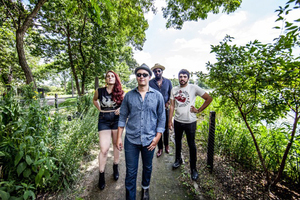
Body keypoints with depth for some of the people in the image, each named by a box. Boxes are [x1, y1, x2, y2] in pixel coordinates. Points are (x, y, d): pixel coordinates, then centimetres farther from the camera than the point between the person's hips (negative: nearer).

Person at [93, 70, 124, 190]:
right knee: (104, 149, -2)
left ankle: (115, 167, 39)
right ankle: (101, 175, 21)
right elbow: (94, 100, 19)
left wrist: (121, 109, -13)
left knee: (117, 145, 15)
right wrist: (100, 109, 6)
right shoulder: (99, 91, -2)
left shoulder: (121, 93, -3)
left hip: (117, 120, 1)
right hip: (104, 121, 0)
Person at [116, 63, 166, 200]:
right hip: (131, 139, 0)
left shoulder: (157, 96, -3)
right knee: (130, 172, 10)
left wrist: (157, 137, -5)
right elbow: (123, 117, 3)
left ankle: (145, 188, 52)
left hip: (149, 140, 1)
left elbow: (162, 118, 0)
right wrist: (119, 137, 1)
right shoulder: (129, 95, -1)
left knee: (147, 167, 23)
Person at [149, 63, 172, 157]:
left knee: (166, 128, 12)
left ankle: (166, 145, 34)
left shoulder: (168, 81, 5)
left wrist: (168, 103, -4)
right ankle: (160, 148, 24)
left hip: (165, 109, 1)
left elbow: (171, 94, 10)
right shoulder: (150, 82, -1)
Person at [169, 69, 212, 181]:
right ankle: (178, 160, 46)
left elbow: (209, 98, -5)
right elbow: (172, 106, 4)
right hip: (177, 121, 4)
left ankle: (193, 168, 29)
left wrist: (198, 110, -8)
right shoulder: (174, 89, 3)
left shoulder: (194, 88, -9)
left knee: (191, 145, 9)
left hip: (190, 121, -4)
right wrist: (170, 120, 2)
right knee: (177, 141, 21)